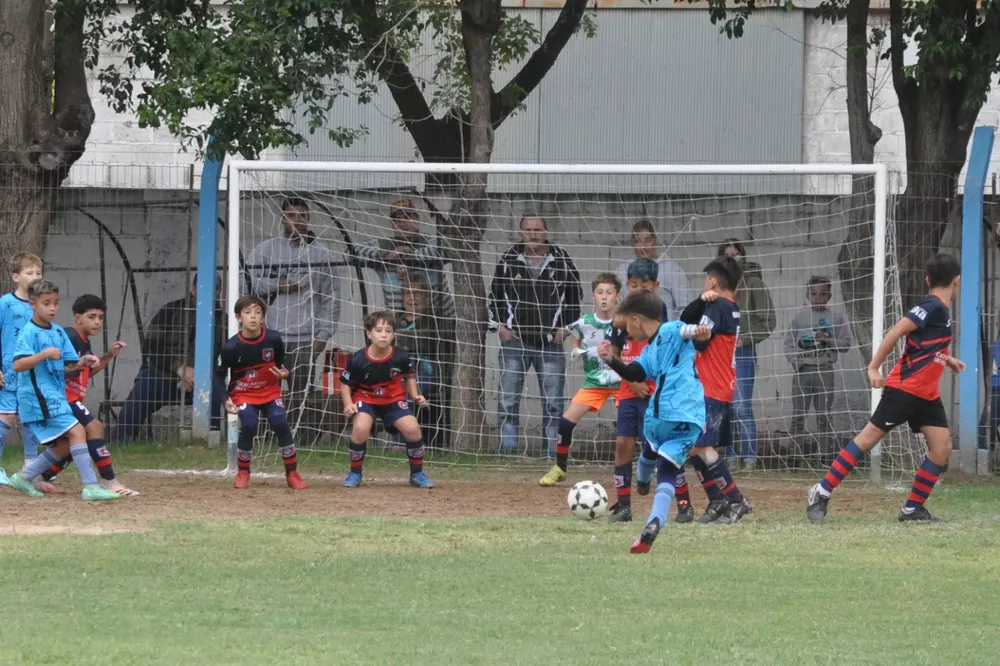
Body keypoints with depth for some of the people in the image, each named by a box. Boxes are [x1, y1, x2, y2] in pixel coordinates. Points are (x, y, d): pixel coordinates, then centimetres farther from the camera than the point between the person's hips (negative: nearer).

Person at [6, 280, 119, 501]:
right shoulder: (29, 333, -11)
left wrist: (81, 362, -5)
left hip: (55, 396, 9)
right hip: (39, 397, -9)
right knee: (77, 431, -17)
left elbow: (66, 367, 15)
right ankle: (91, 487, -19)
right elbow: (18, 365, -22)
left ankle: (24, 477, 24)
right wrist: (45, 354, -31)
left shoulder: (58, 332, 13)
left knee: (64, 446, 13)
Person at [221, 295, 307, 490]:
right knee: (248, 426, -22)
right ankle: (243, 473, 0)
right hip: (244, 395, -2)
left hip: (270, 392, 2)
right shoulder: (232, 347, -17)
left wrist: (283, 373, -14)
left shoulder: (273, 339, -12)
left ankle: (292, 474, -4)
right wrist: (226, 399, -15)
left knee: (281, 424, -16)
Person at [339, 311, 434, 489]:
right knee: (361, 427, -31)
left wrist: (415, 395, -5)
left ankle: (417, 474, 4)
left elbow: (409, 375, 6)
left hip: (394, 399, 2)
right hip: (365, 399, -2)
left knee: (412, 428, -19)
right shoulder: (358, 360, -22)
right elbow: (345, 383, -7)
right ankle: (355, 473, -7)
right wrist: (348, 404, -22)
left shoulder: (400, 357, -16)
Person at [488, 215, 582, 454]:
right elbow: (494, 294, 14)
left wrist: (566, 327, 3)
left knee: (553, 403, 1)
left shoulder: (561, 260, 4)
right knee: (508, 400, -2)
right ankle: (507, 448, 3)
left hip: (550, 342, 0)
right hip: (514, 340, 0)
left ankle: (553, 451, 5)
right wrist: (499, 325, 4)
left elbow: (575, 296, 12)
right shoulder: (509, 260, 5)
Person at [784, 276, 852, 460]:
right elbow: (789, 341, 8)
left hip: (824, 370, -1)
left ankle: (826, 455, 7)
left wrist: (828, 340, -12)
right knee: (798, 415, 1)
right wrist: (793, 359, -8)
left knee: (824, 416, 2)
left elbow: (845, 344, 3)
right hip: (802, 369, 1)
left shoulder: (836, 317, 4)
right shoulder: (800, 316, 7)